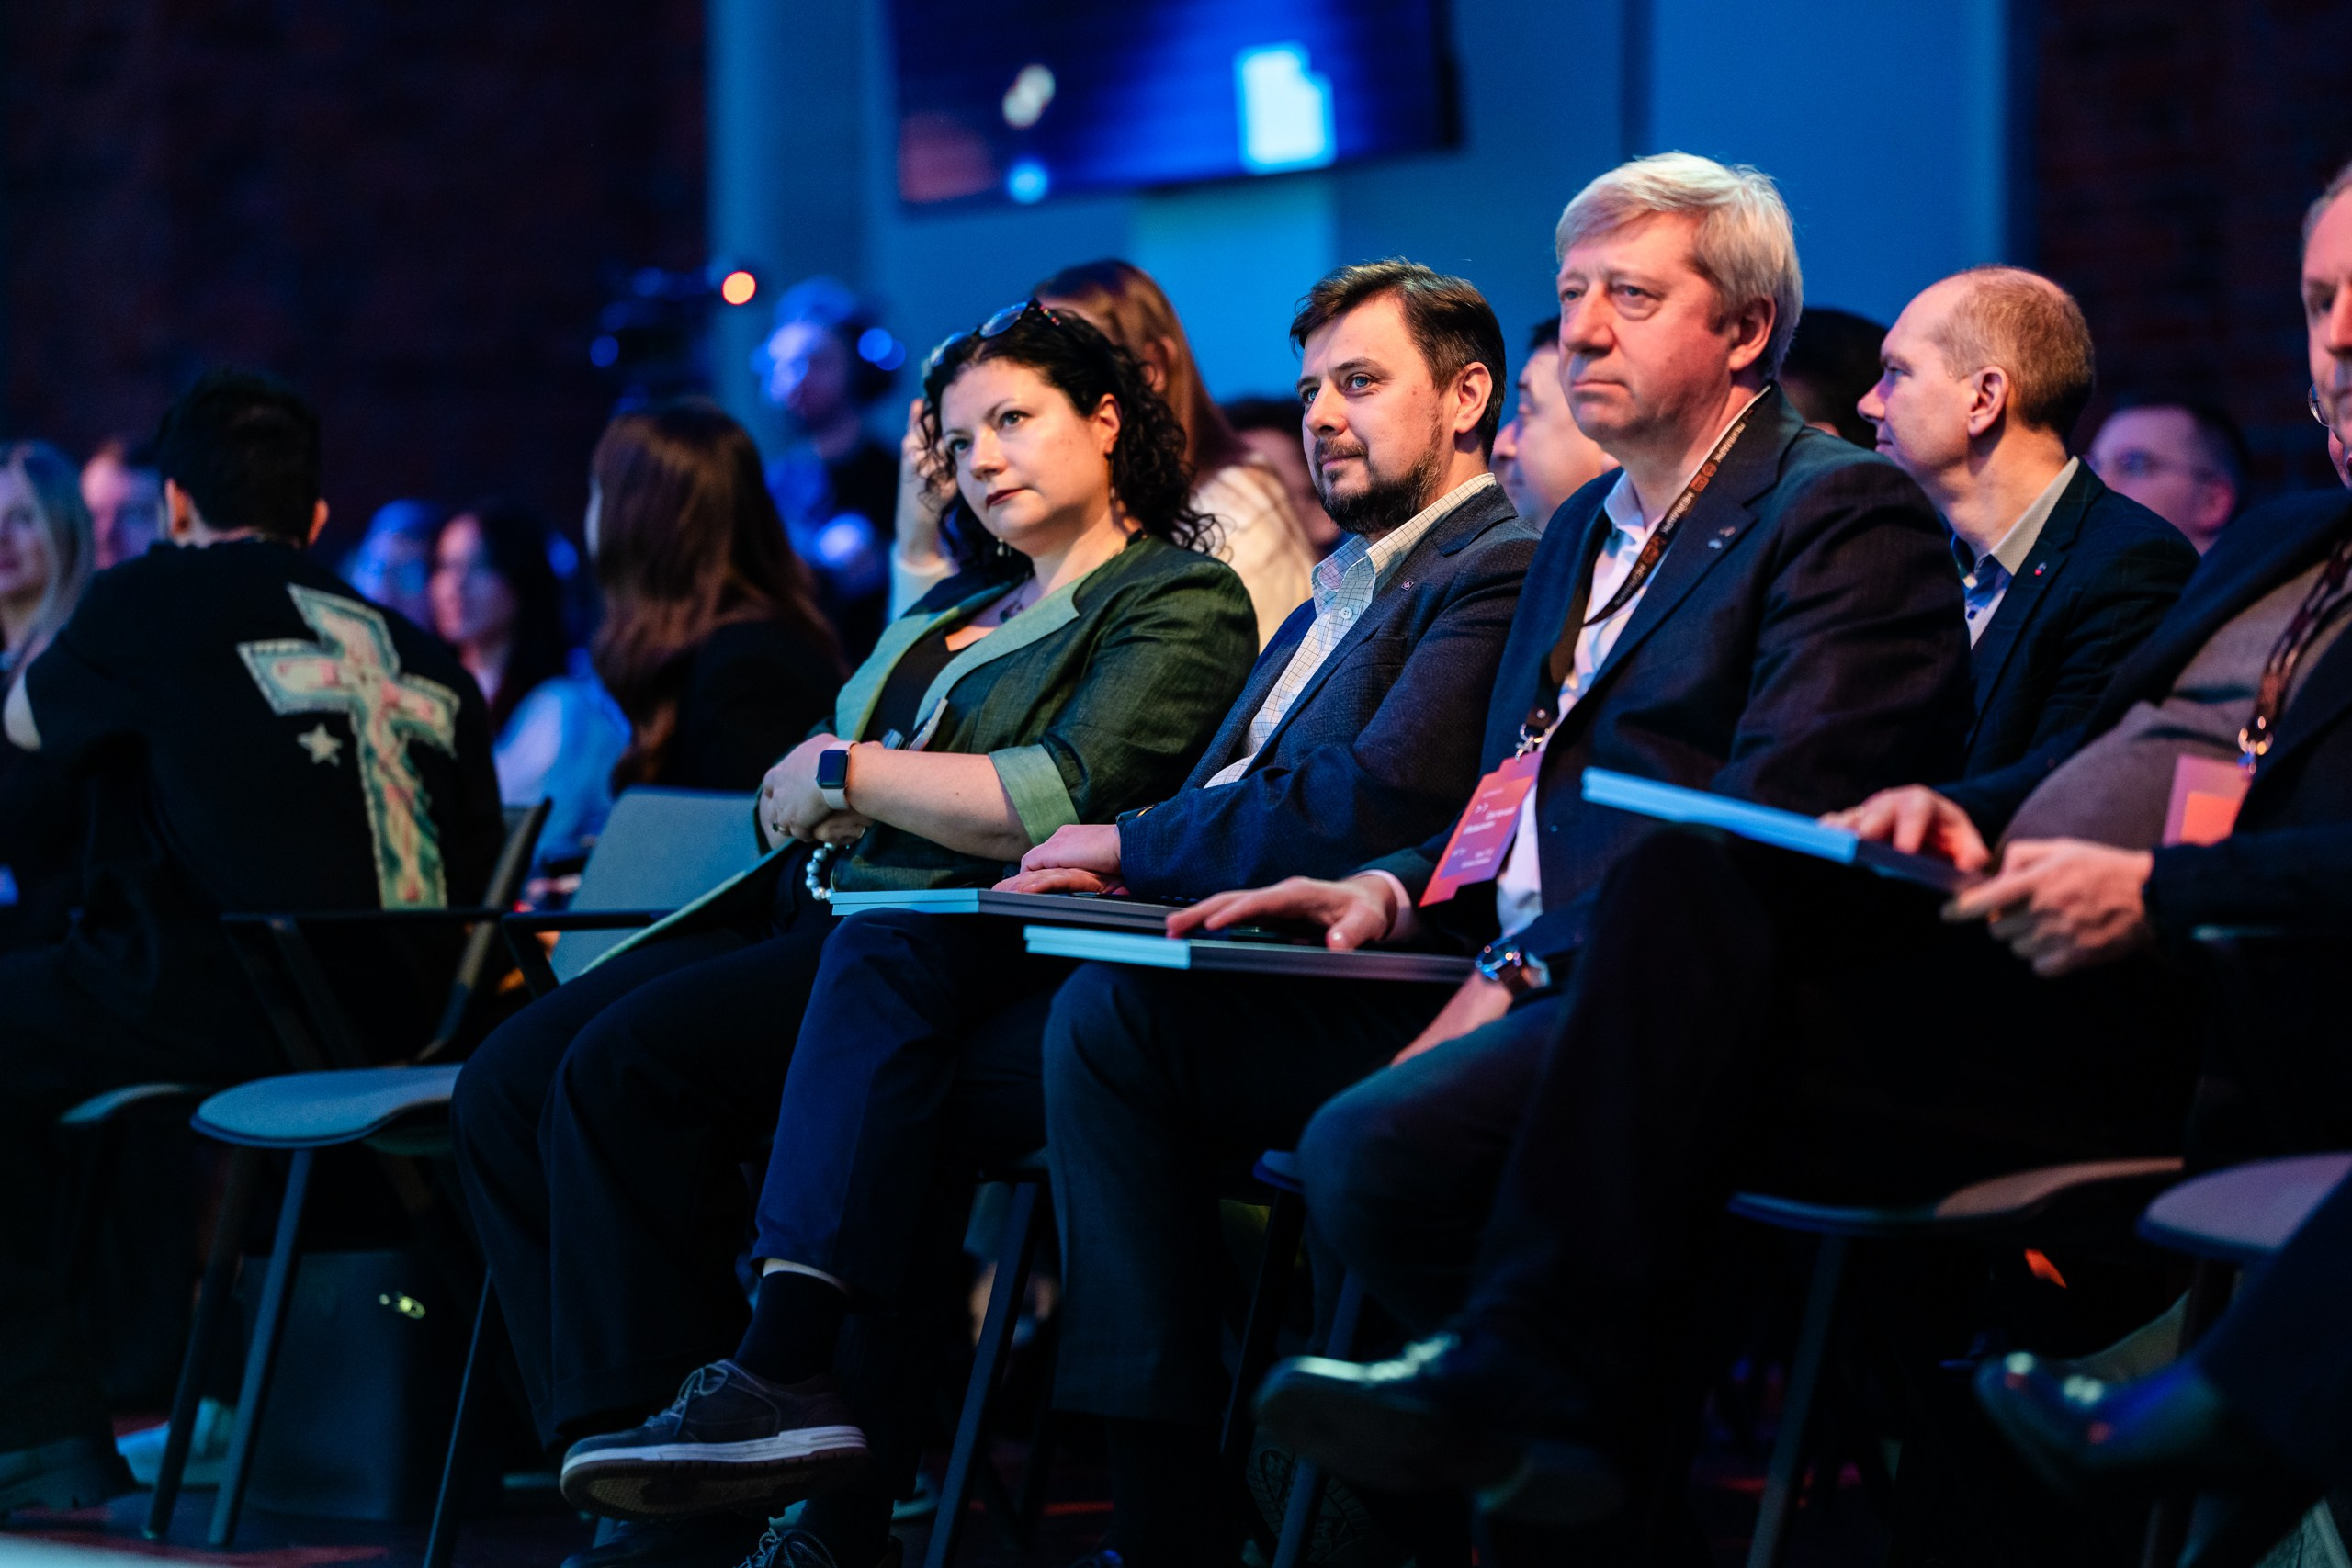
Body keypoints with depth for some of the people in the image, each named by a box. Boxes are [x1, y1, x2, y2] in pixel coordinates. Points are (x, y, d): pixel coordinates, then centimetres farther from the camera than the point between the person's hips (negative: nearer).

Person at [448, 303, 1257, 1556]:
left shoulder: (1182, 603, 1)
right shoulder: (955, 604, 27)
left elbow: (1065, 799, -15)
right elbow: (795, 797, 23)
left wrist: (846, 772, -7)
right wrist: (800, 786, -1)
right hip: (807, 914, 9)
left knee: (621, 1067, -27)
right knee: (507, 1080, -12)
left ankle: (648, 1411, -15)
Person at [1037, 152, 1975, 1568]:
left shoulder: (1847, 516, -4)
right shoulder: (1589, 529, 25)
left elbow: (1765, 837, -15)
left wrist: (1523, 973, -18)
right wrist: (1397, 893, 5)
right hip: (1520, 981, 9)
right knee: (1113, 1014, -2)